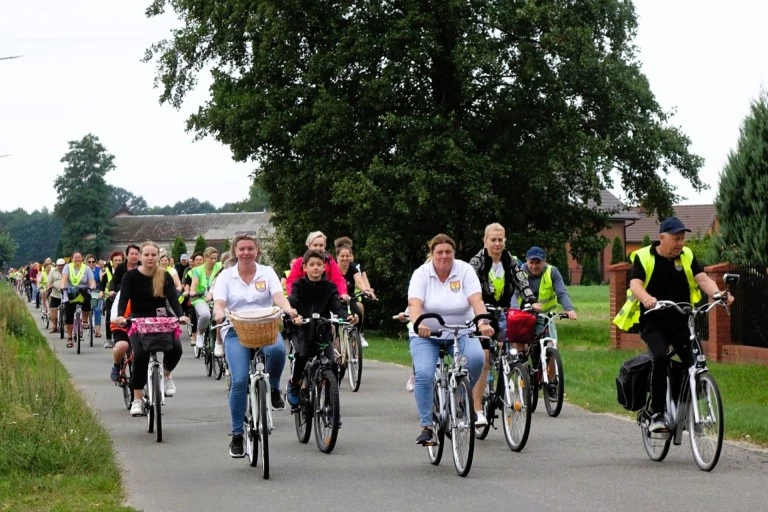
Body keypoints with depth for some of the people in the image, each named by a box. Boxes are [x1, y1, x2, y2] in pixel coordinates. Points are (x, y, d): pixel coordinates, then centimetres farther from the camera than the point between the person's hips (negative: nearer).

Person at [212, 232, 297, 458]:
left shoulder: (267, 273, 8)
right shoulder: (226, 276, 8)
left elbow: (278, 296, -8)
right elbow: (219, 303, -6)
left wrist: (288, 310, -31)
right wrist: (219, 314, -31)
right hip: (236, 331, 0)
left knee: (277, 349, -36)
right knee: (239, 380, -16)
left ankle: (273, 389, -5)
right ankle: (237, 435, -3)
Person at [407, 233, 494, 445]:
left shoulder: (465, 270, -6)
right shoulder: (421, 274, -8)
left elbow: (476, 300, -18)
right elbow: (415, 304, -22)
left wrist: (484, 322, -37)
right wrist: (418, 324, -44)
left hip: (461, 332, 0)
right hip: (426, 335, 0)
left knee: (476, 358, -28)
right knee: (423, 374, -21)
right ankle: (426, 427, -14)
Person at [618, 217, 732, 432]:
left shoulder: (687, 256, 6)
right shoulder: (644, 257, -5)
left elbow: (702, 279, -7)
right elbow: (635, 284, -18)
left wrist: (718, 293, -29)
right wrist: (647, 298, -42)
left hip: (681, 322, 4)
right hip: (653, 323, -4)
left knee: (695, 361, -14)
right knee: (660, 357, -28)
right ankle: (657, 413, -19)